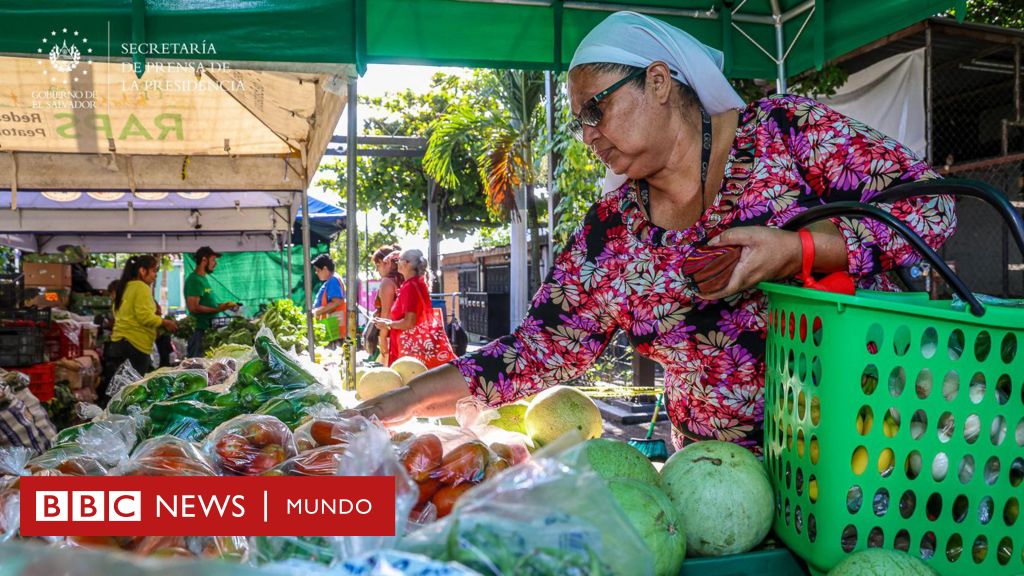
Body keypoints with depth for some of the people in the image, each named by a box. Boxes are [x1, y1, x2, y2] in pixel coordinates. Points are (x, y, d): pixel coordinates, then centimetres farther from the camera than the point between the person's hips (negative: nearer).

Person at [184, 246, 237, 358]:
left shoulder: (203, 278, 17)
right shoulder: (194, 280, -14)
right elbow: (194, 307, -22)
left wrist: (222, 306, 11)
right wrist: (218, 309, -22)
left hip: (208, 329, 10)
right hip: (200, 331, -10)